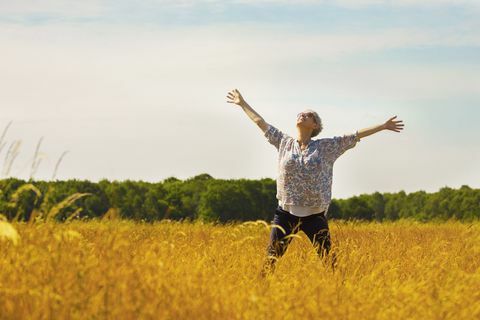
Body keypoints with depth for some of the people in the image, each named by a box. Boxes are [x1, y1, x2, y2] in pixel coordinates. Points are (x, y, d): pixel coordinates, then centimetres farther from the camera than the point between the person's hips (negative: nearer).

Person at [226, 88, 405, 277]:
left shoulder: (326, 147, 3)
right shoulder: (284, 143, 8)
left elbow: (356, 135, 4)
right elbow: (261, 123, 15)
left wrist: (383, 126, 4)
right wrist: (242, 103, 19)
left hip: (314, 215, -1)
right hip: (286, 213, 1)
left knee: (328, 258, -2)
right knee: (272, 258, -4)